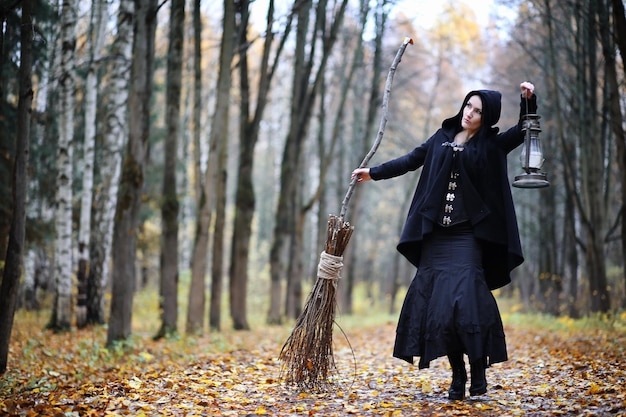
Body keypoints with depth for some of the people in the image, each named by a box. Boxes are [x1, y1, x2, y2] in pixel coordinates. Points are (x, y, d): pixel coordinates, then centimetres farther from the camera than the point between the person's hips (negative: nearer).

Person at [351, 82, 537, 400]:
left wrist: (528, 100, -21)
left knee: (466, 299, -18)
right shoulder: (442, 138, 12)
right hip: (435, 235, 4)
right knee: (433, 302, 0)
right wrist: (374, 173, 23)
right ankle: (457, 375, 7)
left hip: (467, 236, -4)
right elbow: (411, 160, 20)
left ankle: (478, 370, -5)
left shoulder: (491, 145, 3)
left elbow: (524, 131, -5)